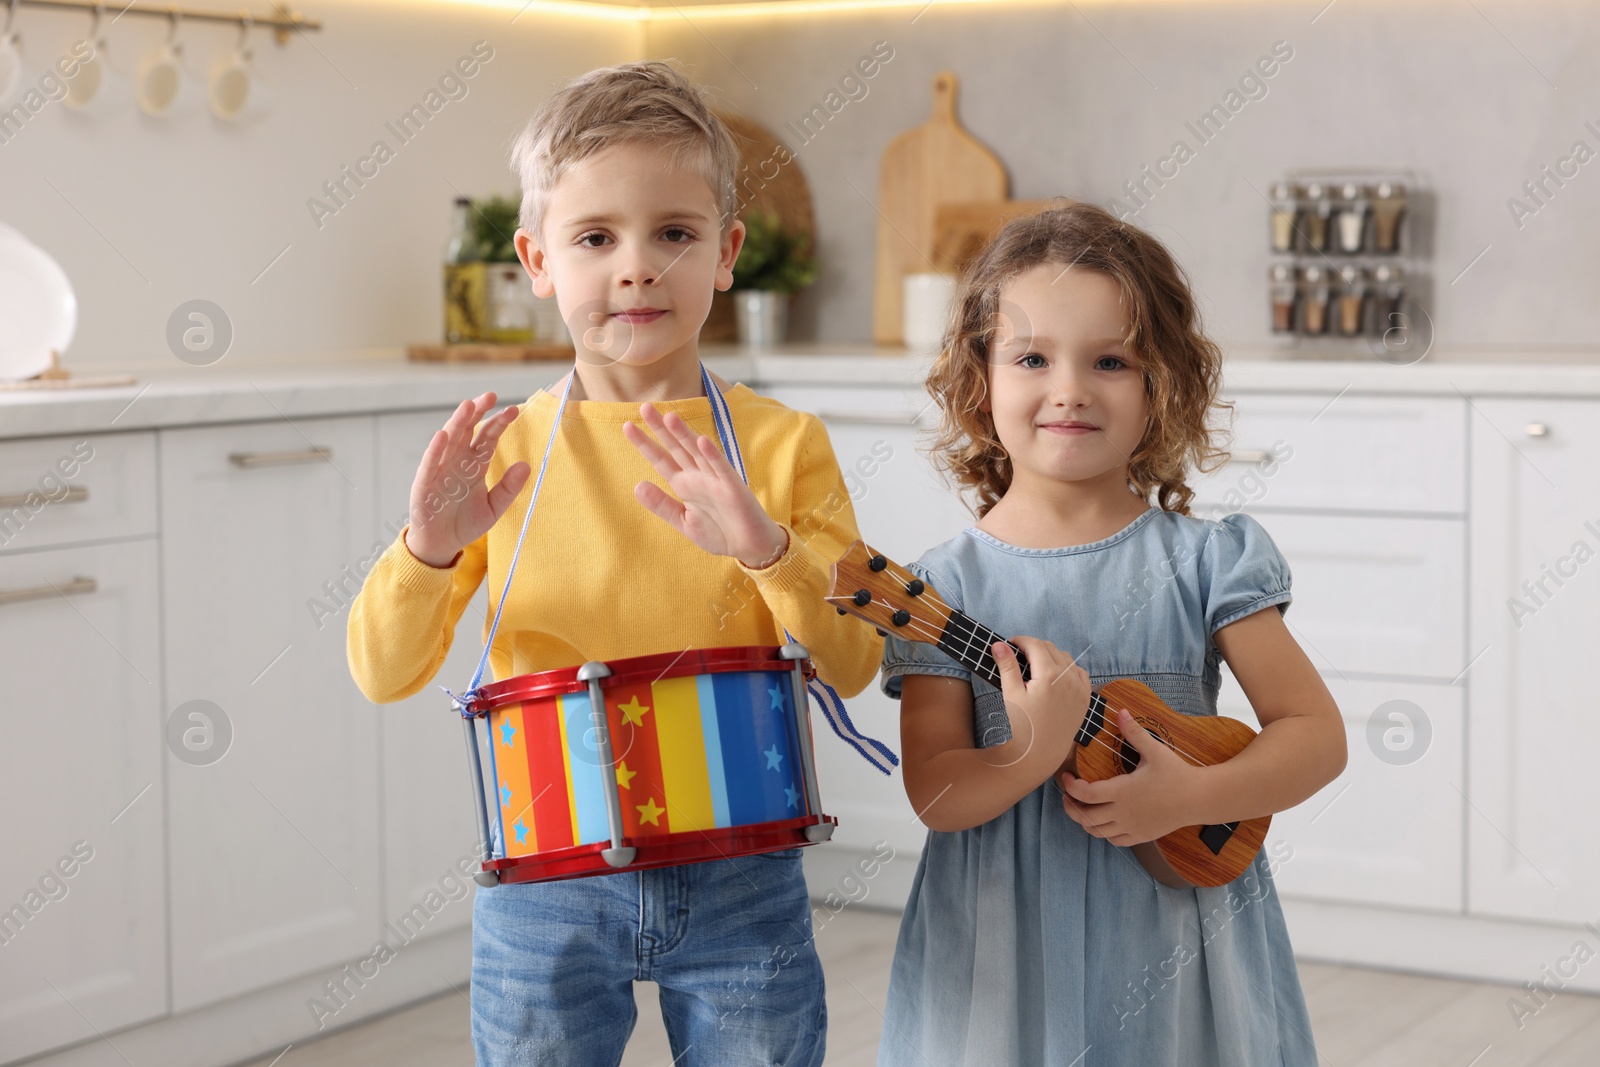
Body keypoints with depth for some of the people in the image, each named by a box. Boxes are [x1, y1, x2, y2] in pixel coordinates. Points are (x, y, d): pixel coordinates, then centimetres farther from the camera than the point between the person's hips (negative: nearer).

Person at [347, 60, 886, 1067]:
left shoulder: (785, 444, -2)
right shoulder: (503, 453, -2)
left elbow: (855, 663, -7)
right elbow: (385, 674, -3)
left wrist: (768, 551, -25)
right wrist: (429, 550, -22)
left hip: (740, 882, 0)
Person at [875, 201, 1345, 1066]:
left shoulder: (1201, 562, -3)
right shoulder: (948, 586, -4)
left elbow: (1316, 734, -4)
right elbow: (934, 792, -8)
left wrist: (1190, 797, -18)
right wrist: (1034, 753, -26)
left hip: (1176, 936, 1)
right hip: (1007, 950, 0)